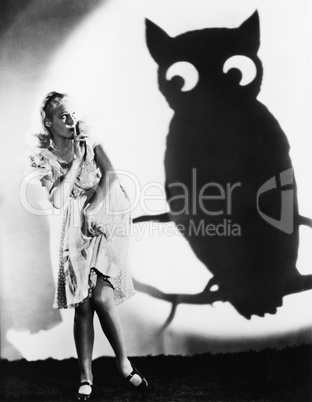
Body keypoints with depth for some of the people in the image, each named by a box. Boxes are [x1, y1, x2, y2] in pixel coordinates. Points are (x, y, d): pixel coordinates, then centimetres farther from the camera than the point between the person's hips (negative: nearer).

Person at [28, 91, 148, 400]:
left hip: (109, 219, 0)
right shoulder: (43, 159, 2)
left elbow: (110, 177, -6)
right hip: (77, 228, 0)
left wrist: (92, 212, -15)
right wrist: (76, 160, -8)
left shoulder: (88, 141, 6)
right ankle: (86, 377, 11)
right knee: (83, 304, -3)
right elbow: (58, 200, -12)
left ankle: (124, 363, 7)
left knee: (101, 297, -12)